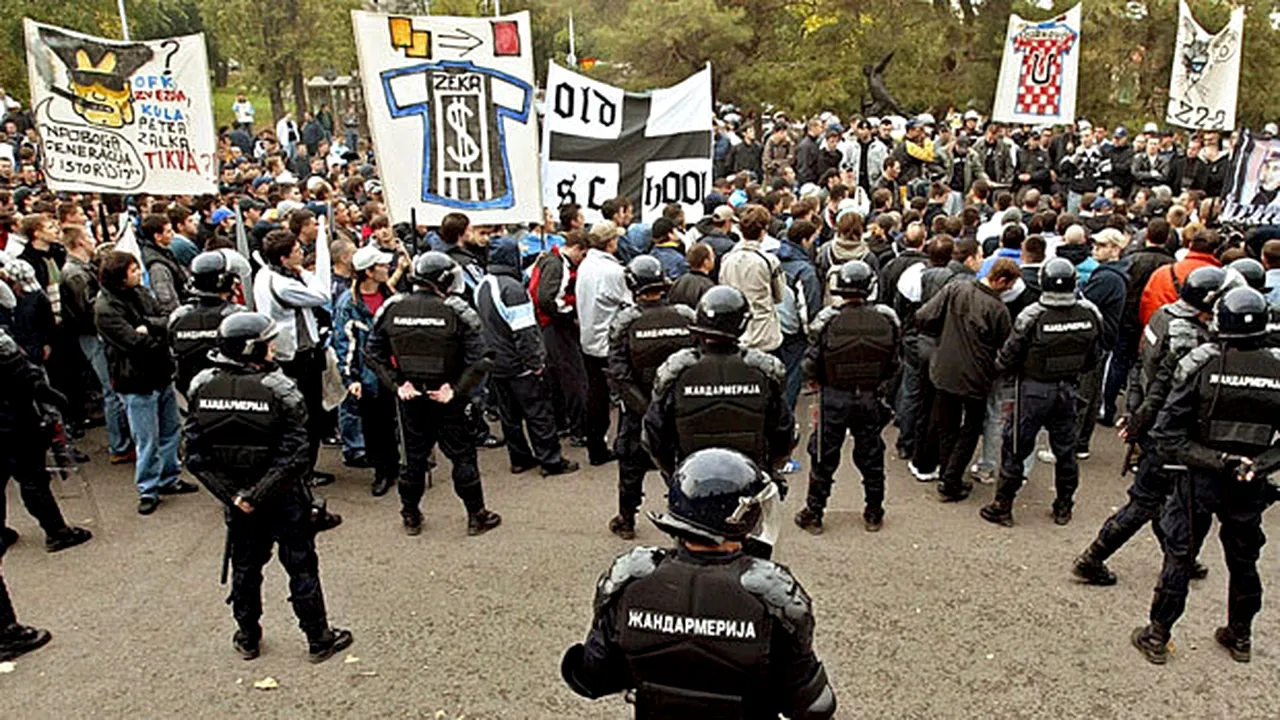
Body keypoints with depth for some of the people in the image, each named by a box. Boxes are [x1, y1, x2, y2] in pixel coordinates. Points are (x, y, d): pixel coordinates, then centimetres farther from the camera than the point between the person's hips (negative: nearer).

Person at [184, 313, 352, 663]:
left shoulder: (202, 386, -6)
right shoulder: (278, 388, -20)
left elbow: (196, 455, -6)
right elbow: (293, 454, -24)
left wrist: (232, 494, -7)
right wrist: (259, 493, -17)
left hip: (236, 496, 4)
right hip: (284, 497, -4)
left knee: (244, 565, 21)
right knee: (301, 565, 9)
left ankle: (248, 639, 36)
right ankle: (319, 639, 22)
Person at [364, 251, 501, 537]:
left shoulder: (391, 308, -2)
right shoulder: (455, 310, -14)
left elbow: (373, 353, 0)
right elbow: (480, 358, -18)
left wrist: (396, 384, -3)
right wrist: (457, 389, -14)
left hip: (410, 396, 4)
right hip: (446, 396, -3)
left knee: (414, 455, 17)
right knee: (462, 455, 9)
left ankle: (411, 517, 28)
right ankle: (477, 516, 19)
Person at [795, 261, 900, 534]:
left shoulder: (827, 321, -17)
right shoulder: (886, 319, -9)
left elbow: (811, 367, -12)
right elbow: (893, 365, 0)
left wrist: (819, 383, 9)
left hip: (834, 398, -2)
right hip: (872, 398, 2)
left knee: (824, 458, 10)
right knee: (871, 455, 16)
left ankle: (813, 514, 19)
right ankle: (874, 514, 29)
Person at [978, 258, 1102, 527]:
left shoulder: (1032, 316, -21)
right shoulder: (1090, 314, -7)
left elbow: (1008, 359, -14)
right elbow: (1094, 357, 6)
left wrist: (1000, 366, 8)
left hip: (1034, 389, -4)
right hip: (1068, 390, 4)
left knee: (1016, 447, 6)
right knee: (1065, 448, 17)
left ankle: (1003, 506, 15)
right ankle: (1064, 507, 30)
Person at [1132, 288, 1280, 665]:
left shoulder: (1200, 364, -15)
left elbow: (1166, 435, -18)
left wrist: (1213, 460, -15)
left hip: (1200, 480, -2)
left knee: (1179, 557, 8)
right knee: (1244, 560, 21)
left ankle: (1157, 637, 17)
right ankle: (1241, 637, 38)